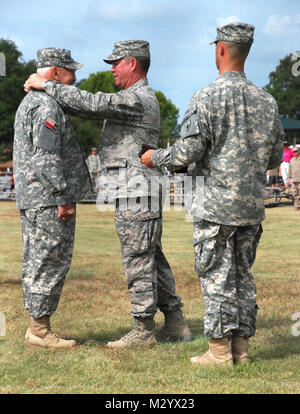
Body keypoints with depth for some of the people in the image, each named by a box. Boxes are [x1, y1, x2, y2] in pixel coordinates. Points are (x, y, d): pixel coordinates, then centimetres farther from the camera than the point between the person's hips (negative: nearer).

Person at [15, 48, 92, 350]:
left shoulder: (31, 101, 21)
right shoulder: (47, 105, -14)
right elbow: (46, 157, -22)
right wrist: (62, 197, -20)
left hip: (33, 200, 11)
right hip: (48, 201, -11)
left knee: (37, 265, 11)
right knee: (49, 264, -6)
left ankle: (38, 327, 17)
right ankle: (39, 330, -2)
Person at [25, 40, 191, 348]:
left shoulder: (138, 99, -13)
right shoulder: (138, 98, 20)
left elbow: (91, 104, -22)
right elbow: (95, 109, 18)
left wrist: (45, 85, -12)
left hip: (136, 195, -10)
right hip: (141, 195, 10)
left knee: (138, 261, -4)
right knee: (153, 258, 13)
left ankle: (143, 329, 3)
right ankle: (175, 324, 19)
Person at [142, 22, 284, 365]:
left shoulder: (207, 97, -11)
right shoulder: (266, 101, 7)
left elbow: (188, 151, -15)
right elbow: (275, 157, 13)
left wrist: (155, 157, 3)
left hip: (216, 205, -6)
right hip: (252, 206, 6)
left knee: (217, 276, 0)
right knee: (242, 274, 13)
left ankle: (219, 351, 4)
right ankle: (241, 347, 18)